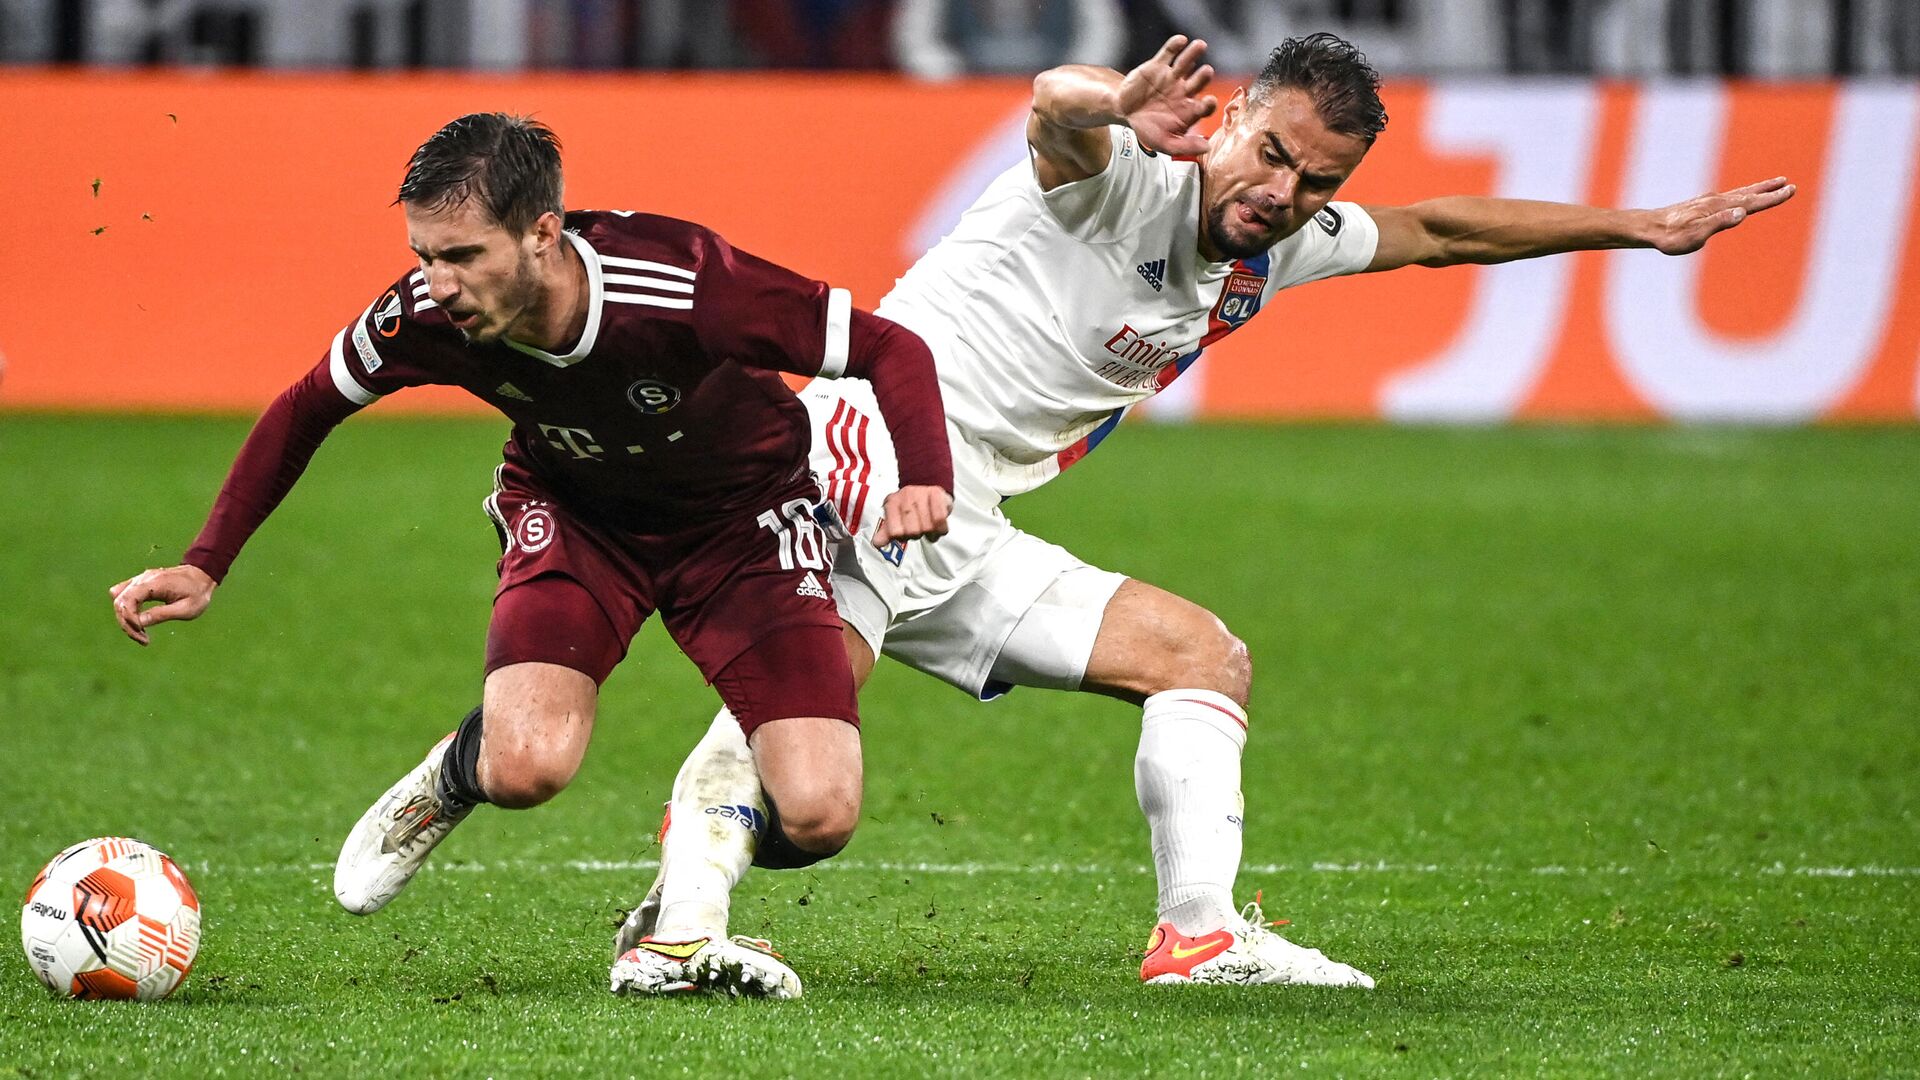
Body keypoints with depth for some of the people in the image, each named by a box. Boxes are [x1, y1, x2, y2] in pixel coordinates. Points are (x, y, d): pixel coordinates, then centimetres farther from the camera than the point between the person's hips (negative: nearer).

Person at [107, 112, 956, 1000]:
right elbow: (304, 410, -4)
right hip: (574, 510, 1)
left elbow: (891, 349, -28)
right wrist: (205, 565, -8)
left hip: (740, 514, -1)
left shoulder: (685, 287, -37)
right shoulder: (427, 318, -26)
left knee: (817, 817, -19)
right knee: (527, 767, -27)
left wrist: (924, 480, -46)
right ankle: (452, 780, 11)